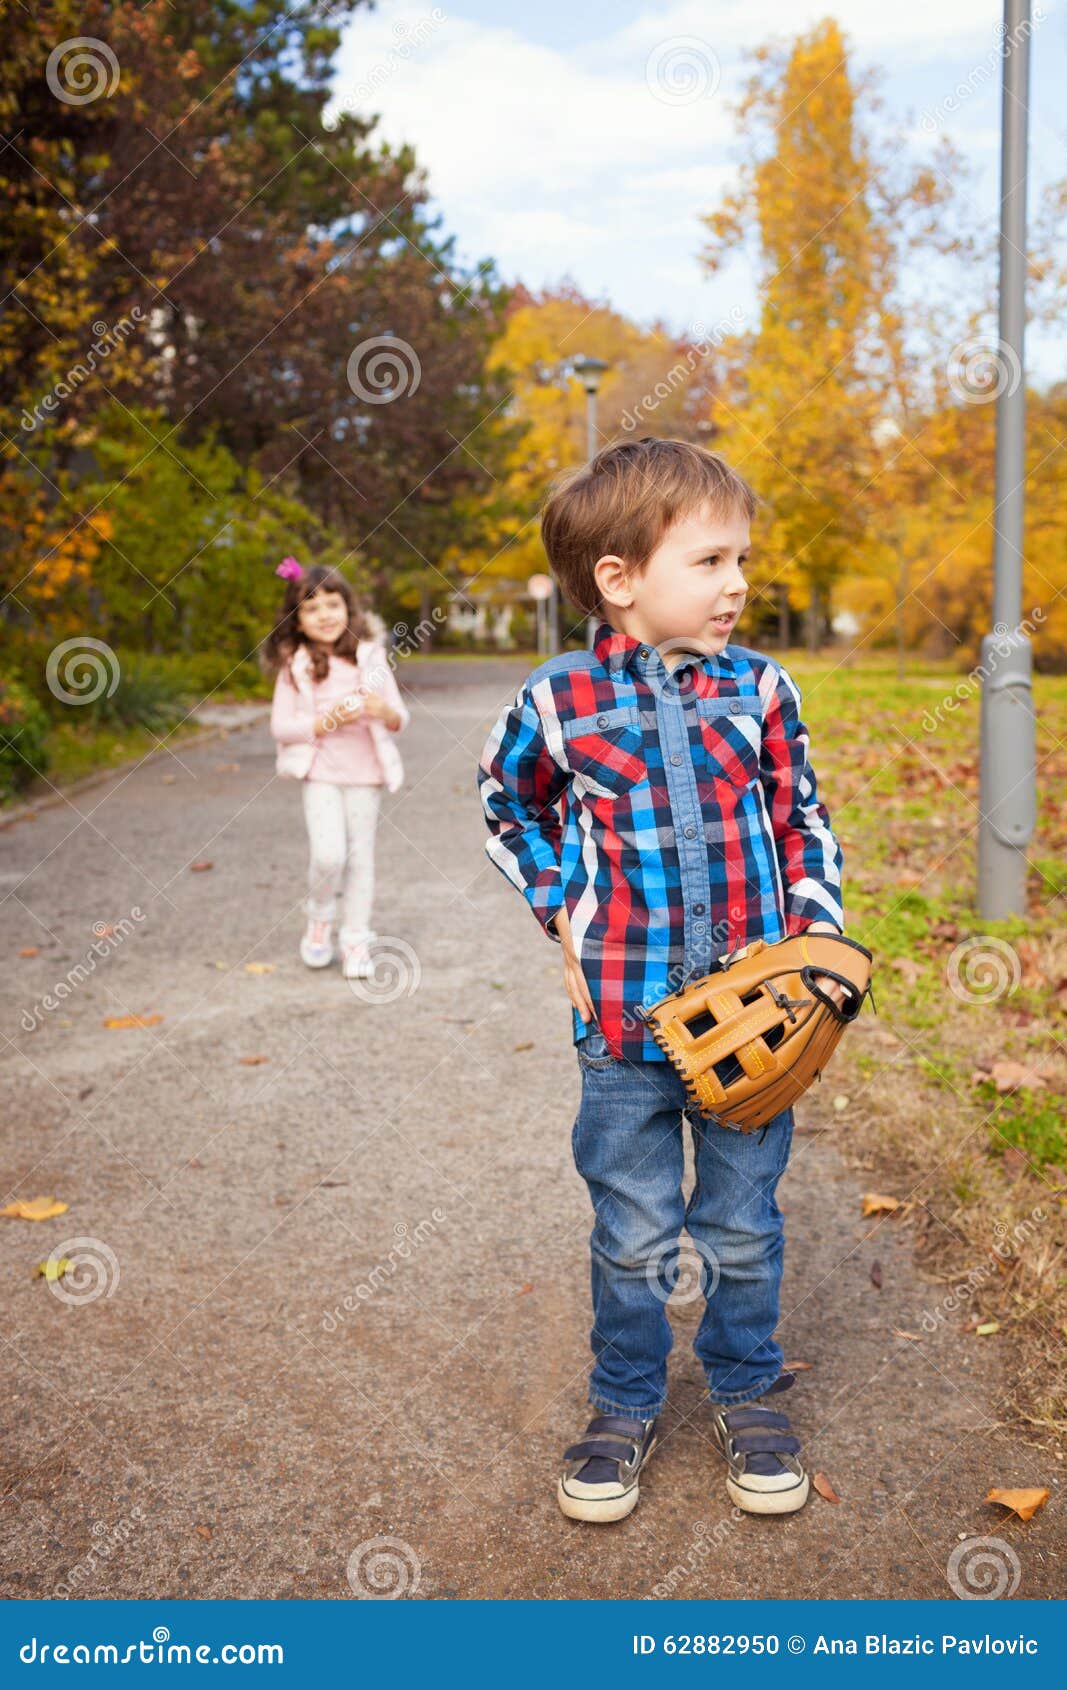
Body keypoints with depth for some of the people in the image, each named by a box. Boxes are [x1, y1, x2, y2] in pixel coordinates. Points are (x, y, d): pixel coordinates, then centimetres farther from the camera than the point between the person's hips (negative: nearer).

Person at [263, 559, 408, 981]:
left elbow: (399, 719, 4)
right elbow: (281, 726, -6)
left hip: (365, 773, 2)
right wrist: (328, 721, -19)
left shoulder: (369, 656, 2)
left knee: (361, 855, 7)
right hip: (320, 774, -2)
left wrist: (384, 711, -19)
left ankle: (356, 938, 19)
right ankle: (319, 918, 14)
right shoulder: (295, 665, -3)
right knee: (329, 854, -14)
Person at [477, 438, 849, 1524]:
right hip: (624, 1019, -1)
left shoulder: (758, 688, 0)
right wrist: (563, 915, 3)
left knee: (743, 1228, 15)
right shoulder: (559, 701, -6)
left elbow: (802, 819, 11)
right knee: (634, 1236, 11)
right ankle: (625, 1406, 33)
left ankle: (747, 1394, 37)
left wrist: (818, 926, -2)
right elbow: (508, 807, 12)